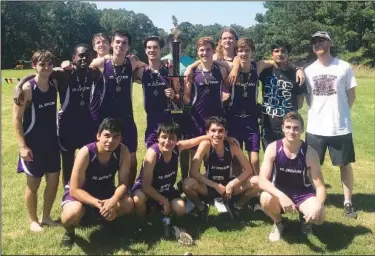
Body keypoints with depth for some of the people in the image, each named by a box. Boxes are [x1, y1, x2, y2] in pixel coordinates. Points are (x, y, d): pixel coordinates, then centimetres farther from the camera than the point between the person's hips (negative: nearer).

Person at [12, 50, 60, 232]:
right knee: (33, 183, 8)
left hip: (51, 141, 6)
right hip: (33, 143, -5)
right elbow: (17, 119, -15)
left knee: (54, 180, 11)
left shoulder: (54, 84, -1)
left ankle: (46, 216, 30)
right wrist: (22, 146, -18)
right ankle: (33, 220, 27)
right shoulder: (26, 88, -16)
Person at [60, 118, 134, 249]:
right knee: (73, 213, -37)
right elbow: (75, 189, -27)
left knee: (128, 204, -24)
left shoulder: (123, 151, -21)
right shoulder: (85, 153, -30)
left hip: (105, 190, 4)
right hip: (80, 191, -3)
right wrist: (98, 203, -40)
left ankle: (108, 219, 12)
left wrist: (113, 201, -38)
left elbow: (123, 183, -17)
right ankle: (69, 231, 3)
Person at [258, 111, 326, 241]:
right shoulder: (273, 148, -18)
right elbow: (262, 181, -25)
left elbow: (320, 186, -15)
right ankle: (278, 223, 2)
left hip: (303, 194, 0)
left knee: (319, 216, -29)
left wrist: (319, 206, -36)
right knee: (265, 199, -34)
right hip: (280, 193, 0)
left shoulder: (310, 153, -17)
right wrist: (281, 196, -43)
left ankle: (305, 219, 12)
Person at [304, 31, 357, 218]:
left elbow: (351, 94, 3)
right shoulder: (309, 70, 4)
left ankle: (348, 202, 21)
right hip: (315, 128, 2)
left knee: (345, 164, 8)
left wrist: (340, 112, 0)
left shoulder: (344, 67, -4)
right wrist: (318, 111, 2)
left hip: (341, 127, -2)